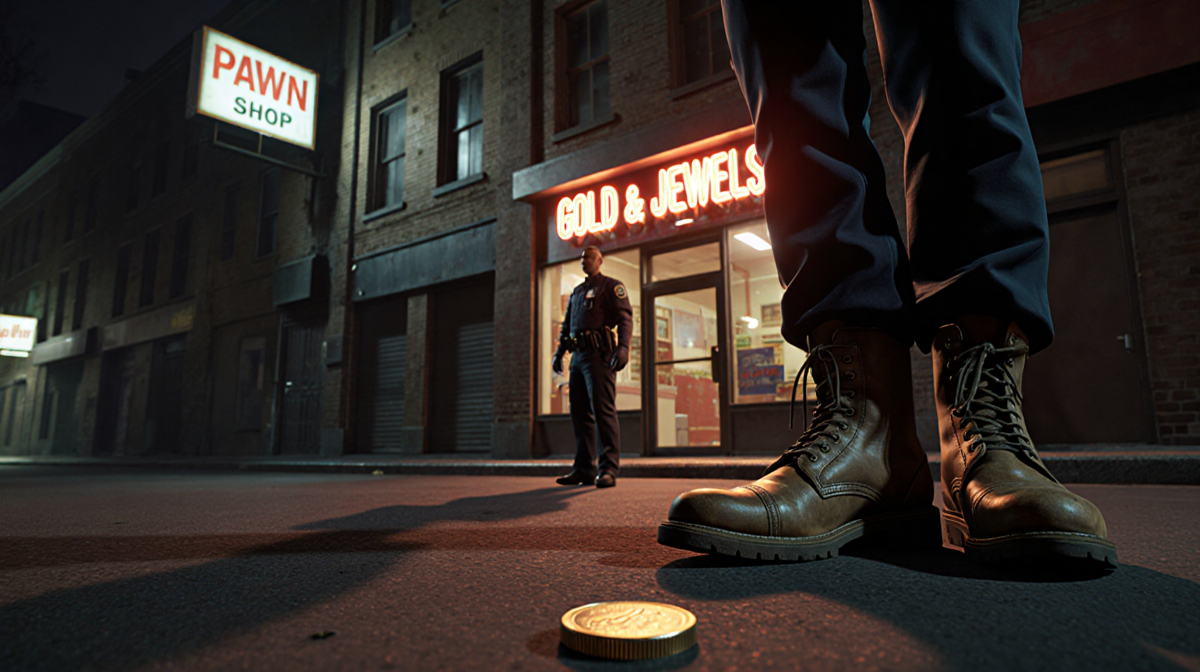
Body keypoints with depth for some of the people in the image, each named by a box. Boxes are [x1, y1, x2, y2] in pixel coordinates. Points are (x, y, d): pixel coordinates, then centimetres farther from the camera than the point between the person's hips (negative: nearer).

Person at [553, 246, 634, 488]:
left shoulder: (611, 286, 4)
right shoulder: (577, 291, 27)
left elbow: (625, 318, -8)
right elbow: (567, 325, 29)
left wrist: (623, 347, -22)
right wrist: (558, 353, 19)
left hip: (598, 355, -8)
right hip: (577, 356, 8)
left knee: (603, 410, -12)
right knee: (580, 413, 6)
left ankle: (608, 470, -11)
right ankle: (584, 469, 11)